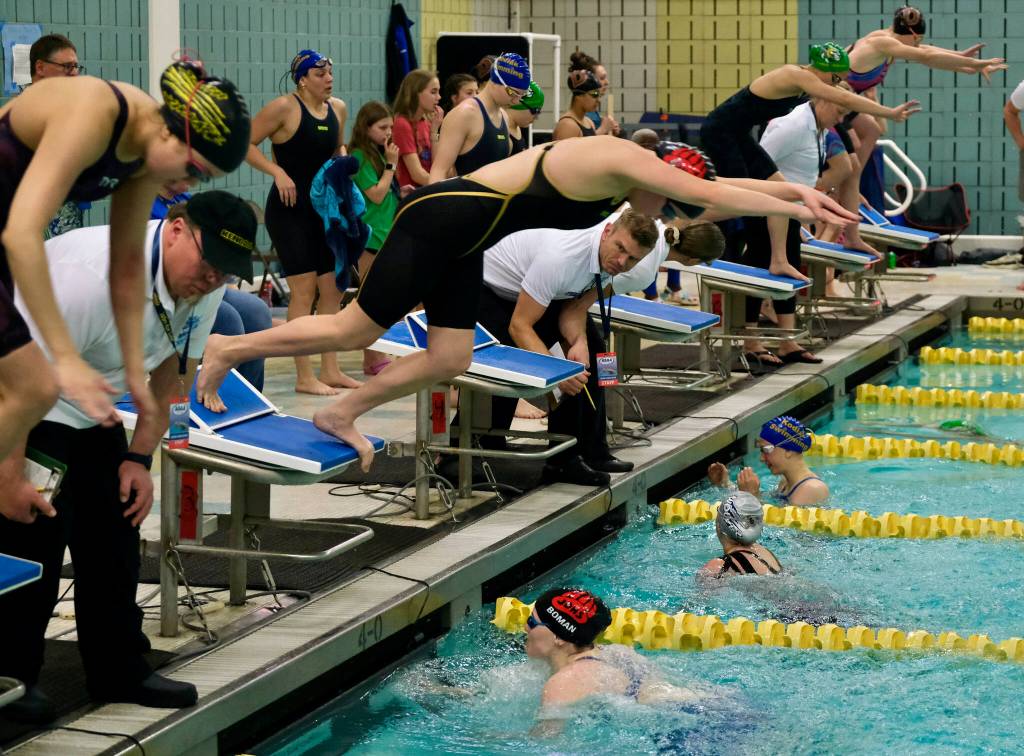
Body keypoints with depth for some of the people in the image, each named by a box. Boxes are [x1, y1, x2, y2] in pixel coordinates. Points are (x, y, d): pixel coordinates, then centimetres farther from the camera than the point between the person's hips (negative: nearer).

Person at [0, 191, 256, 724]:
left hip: (90, 414, 8)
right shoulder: (94, 272, -35)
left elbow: (174, 372, 6)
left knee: (114, 533, 7)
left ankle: (118, 672, 18)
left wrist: (140, 458, 3)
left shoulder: (204, 287, -10)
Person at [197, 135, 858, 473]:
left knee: (450, 360, 4)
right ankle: (231, 349, 12)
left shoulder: (626, 169, 9)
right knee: (355, 332, -2)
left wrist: (799, 189, 15)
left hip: (465, 243, 10)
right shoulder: (627, 162, -18)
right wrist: (796, 208, -10)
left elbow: (717, 186, 17)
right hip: (439, 222, -10)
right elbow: (713, 195, -19)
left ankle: (341, 415, 16)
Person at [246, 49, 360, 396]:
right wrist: (278, 172, -21)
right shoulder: (284, 108, -13)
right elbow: (245, 144, -12)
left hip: (323, 209, 7)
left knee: (333, 287, 6)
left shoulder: (338, 109, 7)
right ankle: (304, 377, -7)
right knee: (304, 287, -10)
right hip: (288, 210, -7)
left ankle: (330, 371, 14)